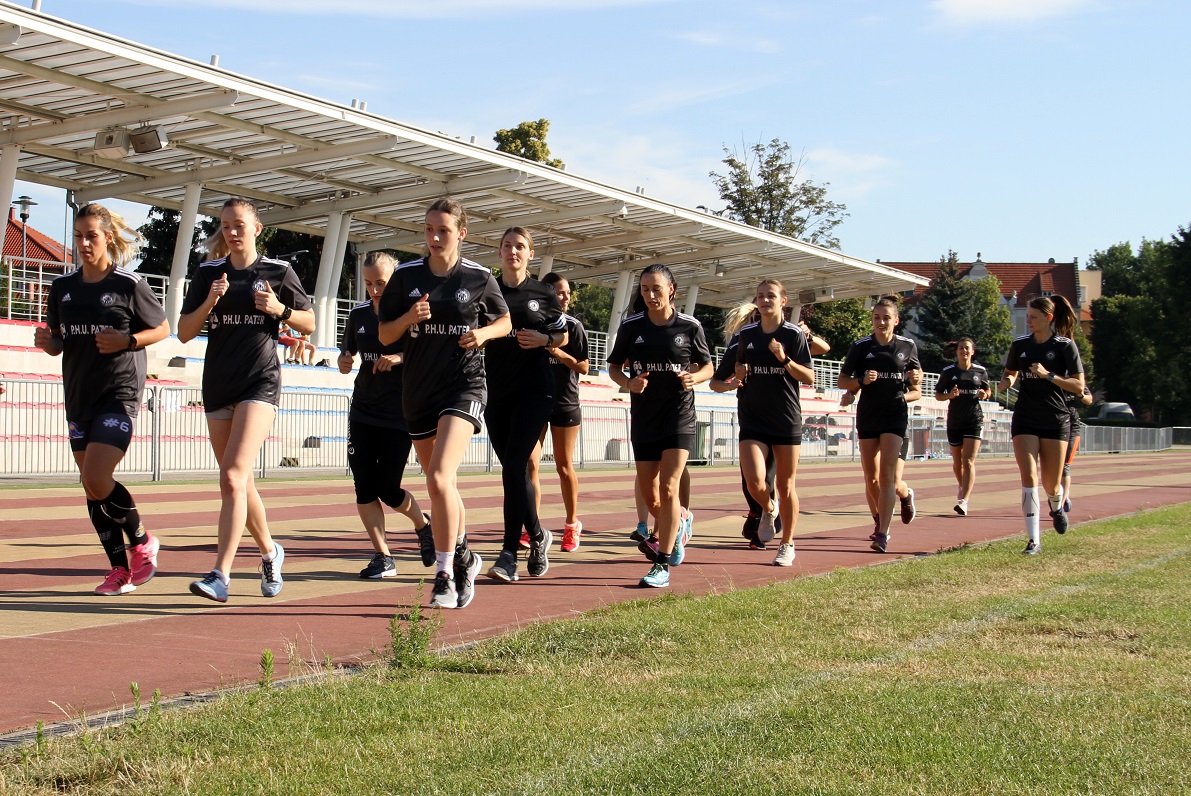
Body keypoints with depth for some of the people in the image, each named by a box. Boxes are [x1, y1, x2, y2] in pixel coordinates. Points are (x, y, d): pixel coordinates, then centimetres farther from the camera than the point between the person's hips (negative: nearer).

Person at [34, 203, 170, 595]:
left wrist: (126, 340, -14)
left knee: (96, 480, -18)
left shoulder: (129, 284, -6)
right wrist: (44, 340, -7)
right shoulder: (63, 287, 9)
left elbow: (162, 329, 2)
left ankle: (142, 541, 6)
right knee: (92, 488, 6)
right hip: (78, 396, 6)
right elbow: (57, 345, 16)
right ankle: (120, 569, 15)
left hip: (119, 393, -6)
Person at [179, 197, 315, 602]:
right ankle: (270, 552, 34)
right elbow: (184, 332, 6)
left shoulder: (277, 272, 2)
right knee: (240, 482, 12)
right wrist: (209, 302, -10)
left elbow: (309, 323, 10)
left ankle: (220, 575, -23)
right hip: (218, 383, 5)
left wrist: (279, 310, -9)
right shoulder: (208, 274, 8)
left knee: (233, 477, -18)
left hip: (260, 382, -5)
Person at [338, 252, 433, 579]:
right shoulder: (359, 314, 6)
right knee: (364, 487, -3)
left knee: (388, 490, -3)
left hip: (399, 414, -5)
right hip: (362, 413, 5)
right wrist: (345, 361, -6)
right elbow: (346, 358, 18)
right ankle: (382, 556, 6)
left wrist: (399, 359, -26)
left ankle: (424, 525, 28)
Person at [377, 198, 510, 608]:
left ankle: (445, 576, -14)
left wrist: (483, 333, -7)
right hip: (418, 389, 4)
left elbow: (504, 321, 14)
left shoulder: (479, 278, -2)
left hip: (464, 386, -4)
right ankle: (464, 557, 37)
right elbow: (384, 335, 6)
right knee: (441, 486, 14)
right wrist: (409, 318, -13)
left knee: (439, 479, -21)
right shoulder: (406, 276, 2)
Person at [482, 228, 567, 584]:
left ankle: (509, 553, -9)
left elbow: (563, 336, 14)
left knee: (514, 466, -13)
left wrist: (544, 339, -7)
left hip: (534, 390, -3)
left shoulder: (543, 295, 4)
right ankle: (537, 536, 22)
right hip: (496, 390, 3)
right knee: (513, 469, 6)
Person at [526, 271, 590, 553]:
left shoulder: (573, 325, -3)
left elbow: (584, 368, -6)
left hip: (565, 403, -2)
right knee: (530, 464, -8)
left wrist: (560, 354, -19)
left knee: (564, 467, 5)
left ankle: (572, 525, 20)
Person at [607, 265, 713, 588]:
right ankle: (681, 521, 41)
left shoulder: (689, 326, -4)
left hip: (679, 415, -3)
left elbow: (707, 367, 7)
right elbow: (614, 367, 9)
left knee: (668, 489, -14)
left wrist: (695, 377, -15)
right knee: (650, 497, 8)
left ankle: (662, 564, -8)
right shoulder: (631, 327, 0)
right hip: (643, 417, 3)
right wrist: (628, 383, -12)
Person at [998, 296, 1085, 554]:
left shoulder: (1065, 346, -4)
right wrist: (1006, 382, -2)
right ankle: (1034, 540, -13)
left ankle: (1057, 507, 42)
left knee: (1051, 486, 5)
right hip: (1025, 419, 2)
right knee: (1029, 478, -13)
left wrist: (1048, 375, -19)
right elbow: (1010, 374, 21)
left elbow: (1079, 387, -8)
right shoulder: (1020, 345, 6)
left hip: (1056, 421, -2)